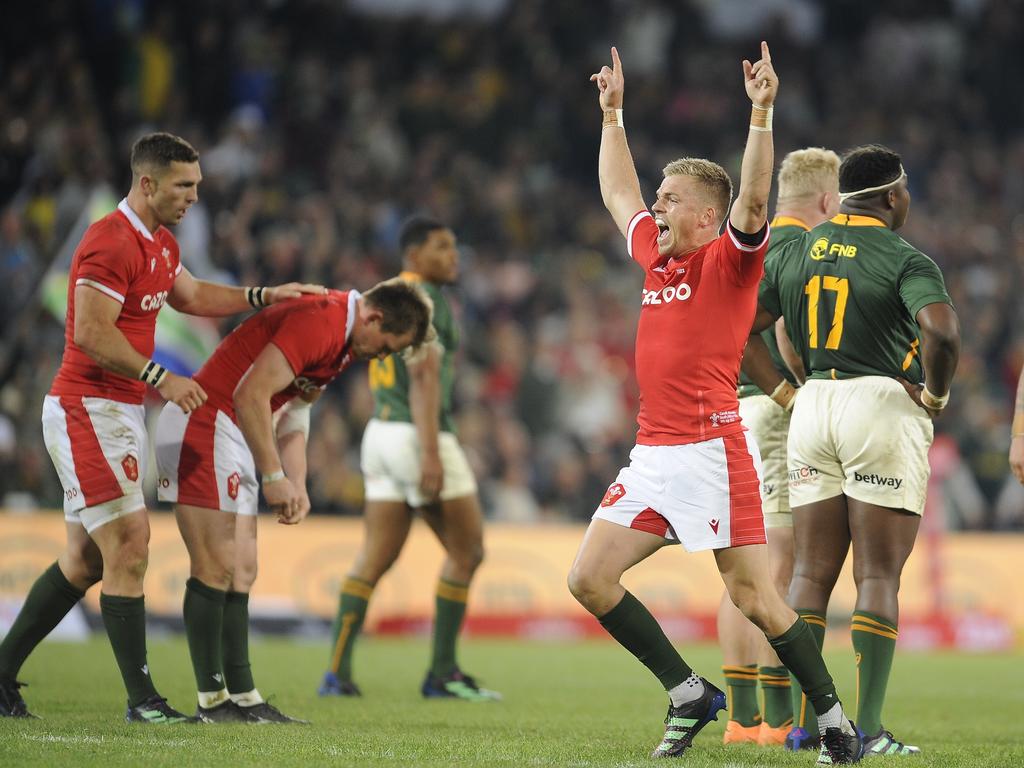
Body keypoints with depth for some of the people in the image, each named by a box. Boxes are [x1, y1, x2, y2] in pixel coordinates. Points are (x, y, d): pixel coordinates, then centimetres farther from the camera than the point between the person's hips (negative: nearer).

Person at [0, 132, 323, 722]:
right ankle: (142, 700, -10)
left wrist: (266, 296, 25)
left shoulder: (160, 244, 15)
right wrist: (160, 378, -25)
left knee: (86, 559, 11)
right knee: (129, 545, -12)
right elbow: (91, 333, -23)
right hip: (88, 409, -10)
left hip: (121, 410, 10)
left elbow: (192, 297, 32)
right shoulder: (111, 243, -17)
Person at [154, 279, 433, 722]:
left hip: (234, 436, 11)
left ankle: (241, 697, 11)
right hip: (201, 426, -11)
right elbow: (251, 395, -24)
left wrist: (296, 486, 8)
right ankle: (212, 701, -7)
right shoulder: (320, 323, -20)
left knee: (241, 573, 9)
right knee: (216, 569, -9)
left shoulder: (345, 340, 12)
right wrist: (274, 477, -19)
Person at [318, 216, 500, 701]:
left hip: (381, 431, 9)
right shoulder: (423, 300, -12)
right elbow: (423, 376, -20)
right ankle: (442, 673, 3)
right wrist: (431, 454, -24)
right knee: (467, 551, 2)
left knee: (376, 559, 7)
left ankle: (337, 673, 0)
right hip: (418, 437, -9)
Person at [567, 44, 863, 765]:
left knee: (754, 598, -8)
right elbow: (619, 193, 31)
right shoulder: (657, 254, 16)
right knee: (589, 578, 1)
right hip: (651, 454, 8)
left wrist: (761, 111, -28)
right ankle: (690, 695, 11)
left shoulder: (731, 260, -4)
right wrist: (612, 113, 34)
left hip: (711, 449, -8)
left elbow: (753, 199, -22)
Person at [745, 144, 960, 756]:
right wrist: (936, 394, -7)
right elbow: (942, 333, -24)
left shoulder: (796, 253, 10)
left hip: (813, 407, 5)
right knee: (879, 577, -3)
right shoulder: (904, 259, -8)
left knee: (811, 573, 8)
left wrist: (785, 393, 15)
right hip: (884, 405, -5)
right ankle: (869, 729, -8)